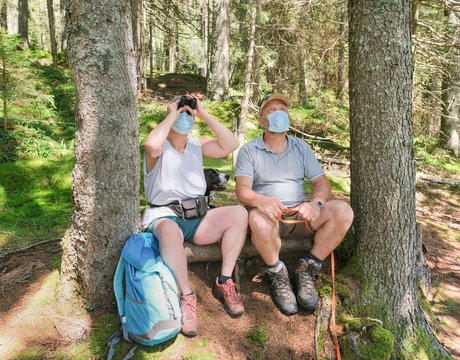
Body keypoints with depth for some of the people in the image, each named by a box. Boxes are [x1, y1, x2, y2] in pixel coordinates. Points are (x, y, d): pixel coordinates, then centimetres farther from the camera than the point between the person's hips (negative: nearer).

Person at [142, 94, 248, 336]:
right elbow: (151, 145, -27)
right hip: (164, 216, -5)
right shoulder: (160, 148, 1)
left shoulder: (197, 146, 16)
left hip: (197, 218, 5)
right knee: (170, 230, -40)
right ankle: (186, 296, -24)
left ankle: (224, 283, -12)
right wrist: (171, 115, -11)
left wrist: (205, 115, -2)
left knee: (239, 213, -19)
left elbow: (230, 145, 0)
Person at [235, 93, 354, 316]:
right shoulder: (249, 150, 3)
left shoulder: (301, 147, 14)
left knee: (342, 211, -21)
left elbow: (322, 182, 4)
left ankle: (306, 270, -7)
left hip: (299, 216, 3)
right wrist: (261, 201, -35)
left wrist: (316, 203, -20)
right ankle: (278, 276, -11)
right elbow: (242, 190, -11)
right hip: (268, 216, -3)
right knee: (258, 218, -38)